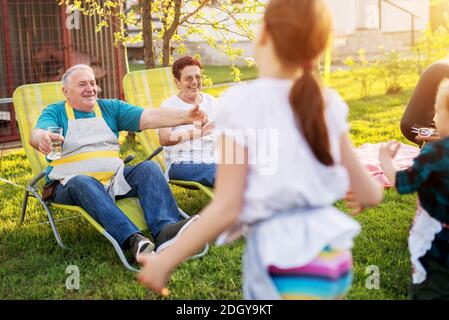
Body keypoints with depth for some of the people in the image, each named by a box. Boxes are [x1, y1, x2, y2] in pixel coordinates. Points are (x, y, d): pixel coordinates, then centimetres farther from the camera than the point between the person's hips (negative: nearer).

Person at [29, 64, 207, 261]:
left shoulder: (110, 108, 17)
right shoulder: (55, 112, 9)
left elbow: (149, 117, 4)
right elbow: (36, 134, -13)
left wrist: (185, 116, -13)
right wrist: (42, 139, -40)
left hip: (115, 178, 3)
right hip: (70, 183, -3)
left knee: (149, 168, -21)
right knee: (83, 182, -36)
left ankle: (165, 230, -45)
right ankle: (132, 239, -53)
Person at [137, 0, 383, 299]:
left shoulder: (243, 102, -14)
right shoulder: (327, 103, 1)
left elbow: (226, 210, -14)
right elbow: (368, 194, 7)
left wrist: (166, 261, -3)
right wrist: (380, 185, 31)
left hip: (289, 264, -5)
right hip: (334, 255, 5)